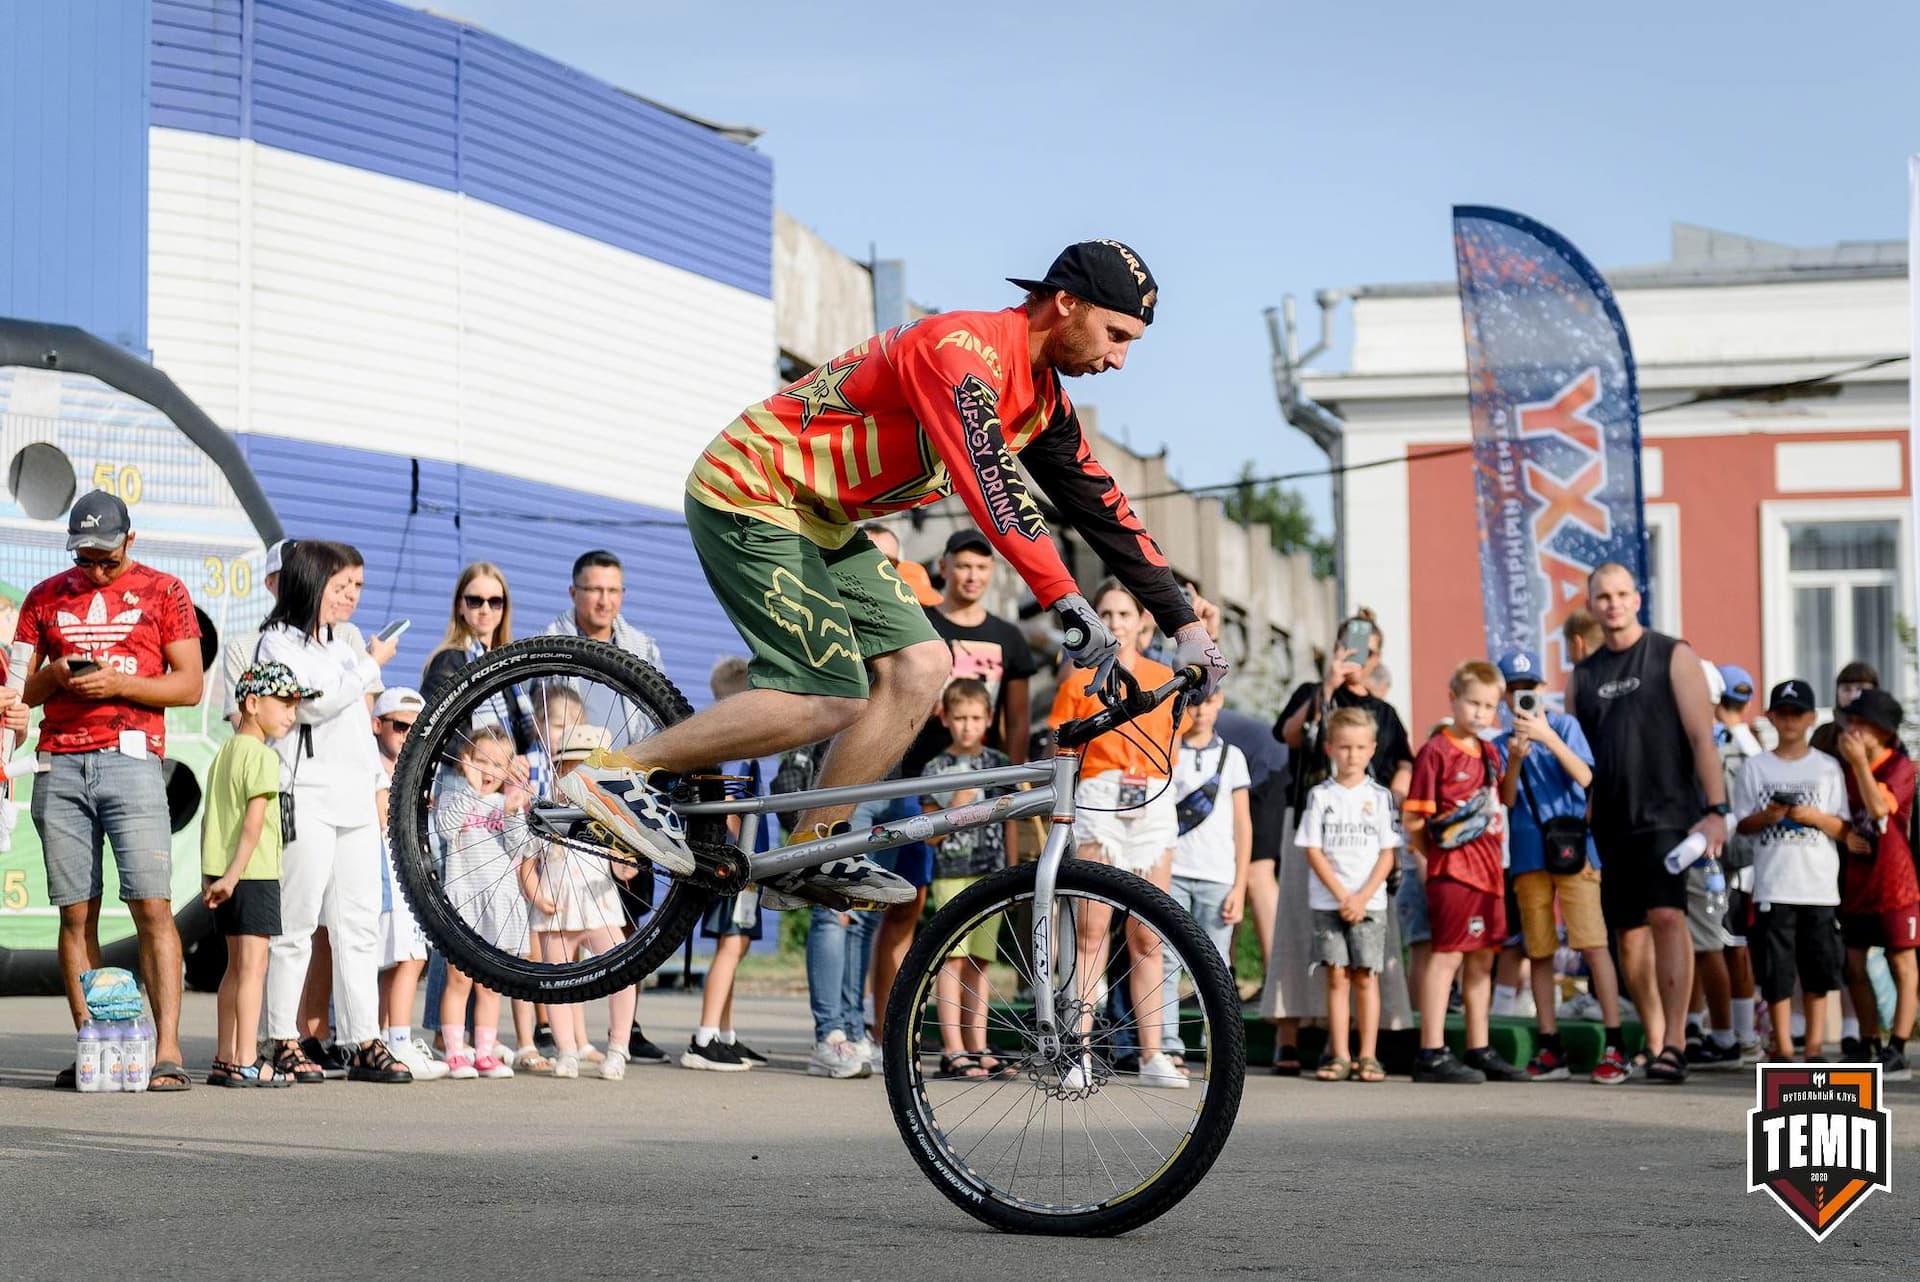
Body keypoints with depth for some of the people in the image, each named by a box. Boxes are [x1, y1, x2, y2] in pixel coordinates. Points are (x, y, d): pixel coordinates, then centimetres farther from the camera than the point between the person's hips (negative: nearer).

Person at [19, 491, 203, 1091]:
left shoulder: (162, 591, 8)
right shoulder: (46, 597, 17)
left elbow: (189, 685, 3)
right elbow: (21, 690, 17)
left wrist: (118, 683, -10)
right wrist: (54, 675, -4)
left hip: (131, 760, -3)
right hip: (60, 766, 3)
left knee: (152, 907, -11)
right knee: (76, 913, 0)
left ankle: (167, 1050, -14)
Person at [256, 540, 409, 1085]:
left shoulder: (343, 644, 21)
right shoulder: (279, 642, -2)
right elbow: (317, 701, -17)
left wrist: (378, 787, 21)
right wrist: (371, 664, -8)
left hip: (354, 802, 8)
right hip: (305, 800, -7)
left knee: (361, 927, 4)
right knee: (295, 927, -6)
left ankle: (366, 1044, 5)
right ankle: (283, 1042, 0)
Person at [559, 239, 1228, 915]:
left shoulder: (1040, 397, 7)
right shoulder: (962, 348, -23)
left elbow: (1100, 504, 10)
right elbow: (990, 486, -34)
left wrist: (1184, 623, 7)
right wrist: (1068, 603, -40)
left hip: (821, 521, 10)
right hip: (751, 498, -10)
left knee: (921, 668, -1)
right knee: (831, 702, -18)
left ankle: (807, 858, 4)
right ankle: (618, 772, -11)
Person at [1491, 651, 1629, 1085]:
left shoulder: (1565, 725, 4)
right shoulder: (1501, 743, 12)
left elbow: (1584, 777, -10)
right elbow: (1507, 800, 3)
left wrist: (1547, 738, -21)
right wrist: (1515, 760, -14)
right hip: (1528, 856, 3)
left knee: (1593, 944, -11)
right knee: (1539, 952, 3)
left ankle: (1614, 1045, -12)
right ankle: (1550, 1049, 8)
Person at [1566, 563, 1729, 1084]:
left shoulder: (1673, 656, 1)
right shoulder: (1583, 675, 14)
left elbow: (1702, 737, -6)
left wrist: (1715, 810, -14)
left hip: (1668, 812, -5)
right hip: (1611, 822, 5)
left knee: (1666, 915, -20)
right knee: (1629, 933, 5)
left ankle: (1675, 1042, -24)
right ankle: (1654, 1043, 13)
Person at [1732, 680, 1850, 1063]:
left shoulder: (1827, 767, 7)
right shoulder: (1756, 768, 6)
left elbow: (1843, 828, 5)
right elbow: (1741, 825, 7)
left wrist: (1814, 816, -13)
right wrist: (1765, 817, -12)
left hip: (1819, 884, 0)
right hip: (1772, 885, 0)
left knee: (1818, 970, 4)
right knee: (1775, 970, -1)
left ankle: (1814, 1044, 11)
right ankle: (1783, 1046, 6)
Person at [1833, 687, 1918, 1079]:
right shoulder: (1843, 766, 5)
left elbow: (1880, 808, -26)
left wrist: (1860, 762, -28)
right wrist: (1846, 834, -8)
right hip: (1854, 881, 6)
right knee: (1854, 964, 6)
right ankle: (1868, 1047, 15)